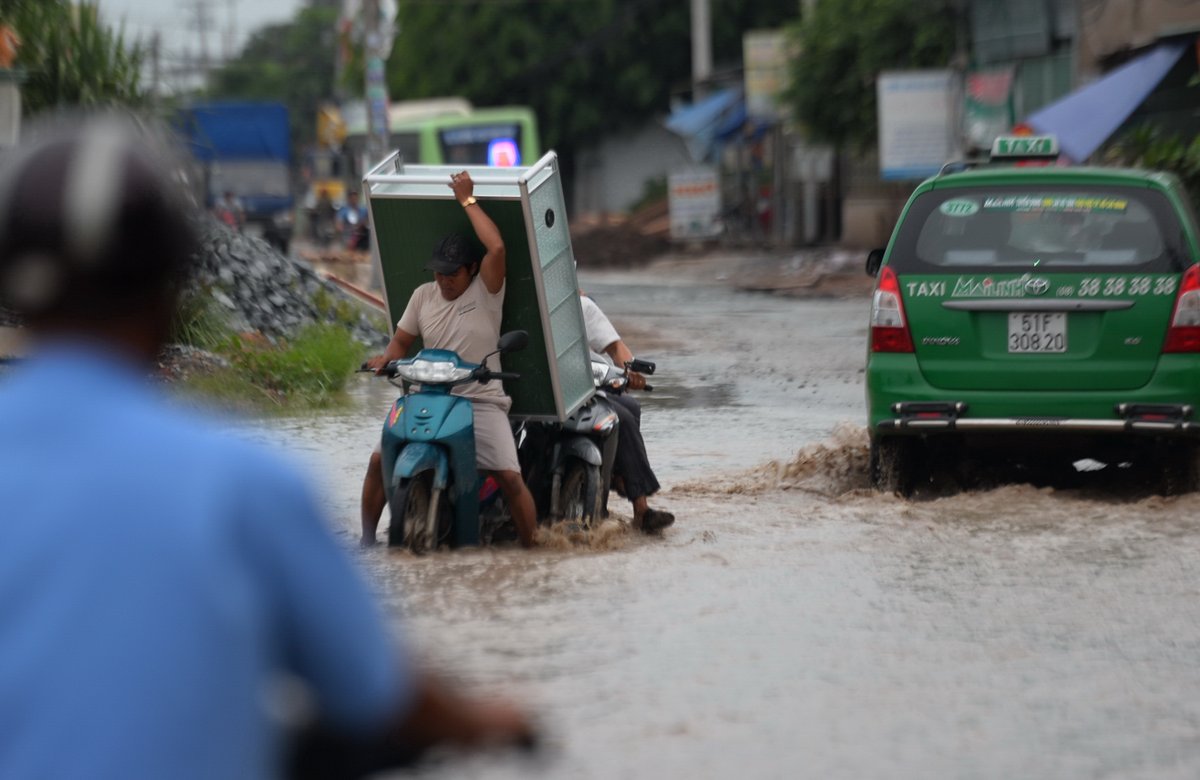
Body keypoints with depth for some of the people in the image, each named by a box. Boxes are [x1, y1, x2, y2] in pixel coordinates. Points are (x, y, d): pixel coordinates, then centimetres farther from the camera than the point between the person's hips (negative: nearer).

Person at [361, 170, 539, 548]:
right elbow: (402, 341, 17)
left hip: (481, 400, -4)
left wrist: (468, 201, -14)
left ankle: (530, 547, -4)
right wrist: (386, 359, -7)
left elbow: (496, 247, -22)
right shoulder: (423, 295, 10)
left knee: (510, 476, -18)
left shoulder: (486, 291, -5)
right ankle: (367, 538, 7)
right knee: (379, 459, -6)